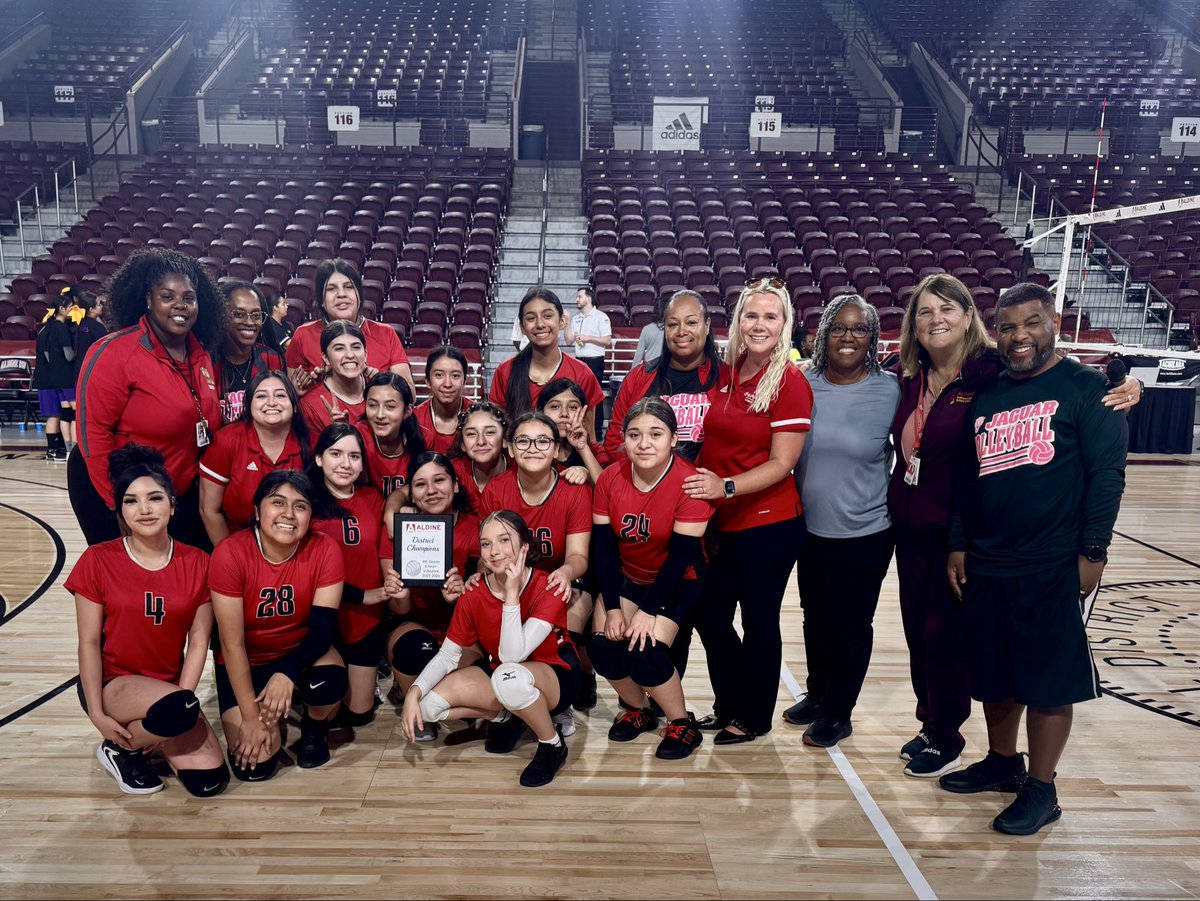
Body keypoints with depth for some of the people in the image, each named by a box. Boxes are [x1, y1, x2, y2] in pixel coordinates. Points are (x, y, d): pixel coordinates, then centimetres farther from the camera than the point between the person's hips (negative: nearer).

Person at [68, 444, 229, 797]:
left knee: (209, 781, -13)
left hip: (170, 686, 3)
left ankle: (147, 734, 16)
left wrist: (180, 699, -13)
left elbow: (198, 641, -3)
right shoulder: (98, 561, -9)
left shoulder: (197, 563, -4)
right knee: (181, 710, -35)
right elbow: (89, 643, -7)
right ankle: (120, 747, -1)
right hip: (112, 682, -3)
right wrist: (97, 714, -12)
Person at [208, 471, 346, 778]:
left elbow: (322, 627, -18)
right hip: (245, 663, -1)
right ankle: (273, 724, 22)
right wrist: (251, 717, -19)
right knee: (254, 765, -14)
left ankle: (314, 729, 4)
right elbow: (232, 644, -20)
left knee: (329, 681, -32)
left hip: (301, 652, 1)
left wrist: (287, 673, -36)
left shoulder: (325, 550, -19)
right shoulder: (230, 554, -23)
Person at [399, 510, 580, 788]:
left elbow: (512, 657, -33)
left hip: (555, 676, -5)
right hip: (498, 673, 5)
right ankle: (508, 717, 6)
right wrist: (413, 693, -20)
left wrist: (511, 596, -35)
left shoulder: (547, 588, -23)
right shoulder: (473, 595, -10)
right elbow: (447, 656, -6)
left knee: (510, 676, -41)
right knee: (429, 705, -17)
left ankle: (553, 745, -12)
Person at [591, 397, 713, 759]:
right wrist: (612, 608, -13)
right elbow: (604, 546, -9)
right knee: (601, 644, -12)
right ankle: (638, 710, 17)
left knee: (644, 652, -20)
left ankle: (682, 724, 6)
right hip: (627, 576, 5)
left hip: (677, 582, -4)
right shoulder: (610, 478, -11)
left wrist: (648, 612, -20)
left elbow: (681, 556, -22)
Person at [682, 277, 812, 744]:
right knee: (709, 614, 14)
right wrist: (700, 481, 2)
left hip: (768, 524, -6)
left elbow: (781, 463, -16)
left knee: (759, 621, 9)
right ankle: (729, 706, 35)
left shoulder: (791, 382, -12)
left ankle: (754, 717, 30)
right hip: (721, 520, 6)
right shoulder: (727, 373, 5)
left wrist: (727, 486, -26)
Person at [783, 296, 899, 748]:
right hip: (811, 529, 3)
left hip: (865, 533, -3)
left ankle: (838, 712, 30)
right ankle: (817, 695, 40)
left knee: (851, 625, 10)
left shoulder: (890, 392, -11)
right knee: (816, 618, 19)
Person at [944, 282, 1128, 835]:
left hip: (1056, 567, -5)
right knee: (994, 675, 15)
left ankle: (1040, 789, 19)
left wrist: (1093, 551, -12)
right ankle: (1002, 763, 35)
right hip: (986, 565, 6)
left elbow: (1107, 473, -8)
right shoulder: (985, 397, 12)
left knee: (1049, 680, 4)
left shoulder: (1085, 388, -4)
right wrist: (957, 544, 12)